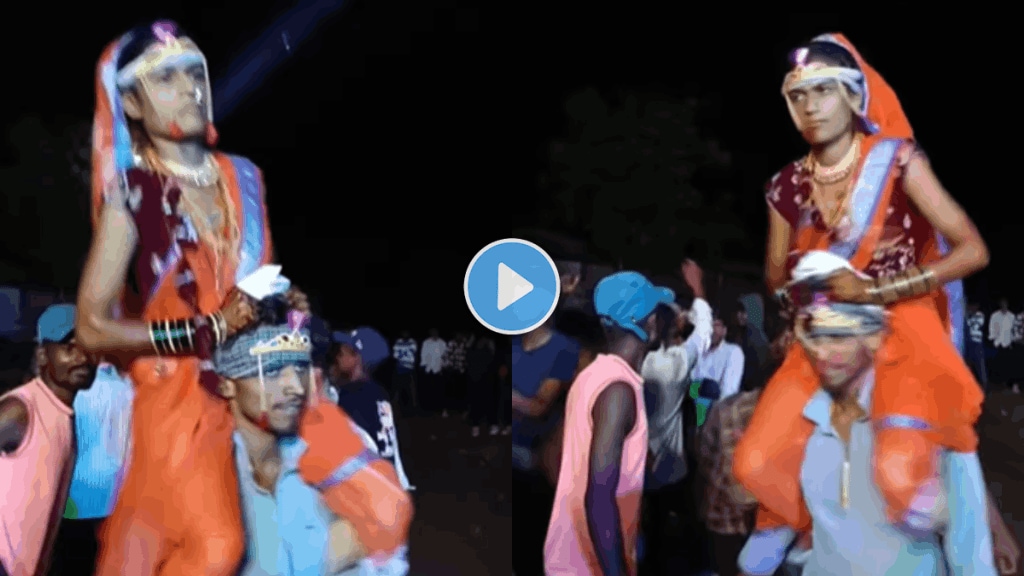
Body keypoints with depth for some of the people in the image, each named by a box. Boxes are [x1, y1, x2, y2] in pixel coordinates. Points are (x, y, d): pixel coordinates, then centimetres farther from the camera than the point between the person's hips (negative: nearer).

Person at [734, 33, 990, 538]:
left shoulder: (896, 161, -8)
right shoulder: (788, 186, 3)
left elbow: (973, 250, -11)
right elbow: (777, 278, 15)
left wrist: (874, 291, -17)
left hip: (901, 329, -4)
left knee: (898, 473, -28)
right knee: (755, 463, -7)